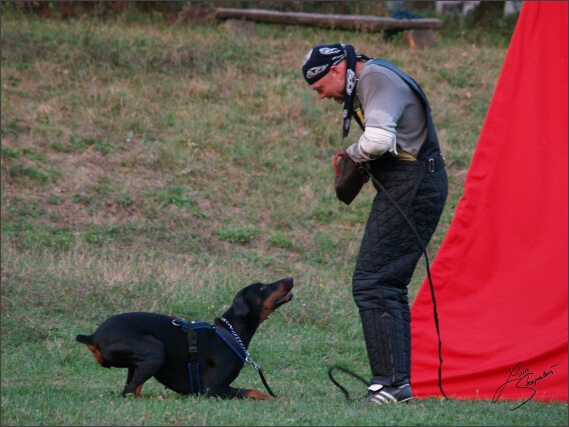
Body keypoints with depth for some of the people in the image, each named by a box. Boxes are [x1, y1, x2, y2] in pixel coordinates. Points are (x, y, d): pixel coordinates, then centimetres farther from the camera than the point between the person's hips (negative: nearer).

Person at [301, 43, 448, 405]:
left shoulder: (376, 79, -14)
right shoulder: (368, 83, 19)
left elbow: (378, 139, -27)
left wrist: (353, 154, -8)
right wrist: (353, 166, 6)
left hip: (410, 190, -11)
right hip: (404, 188, 11)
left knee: (371, 283, -12)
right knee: (389, 286, 13)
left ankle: (390, 383, -14)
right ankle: (398, 383, 15)